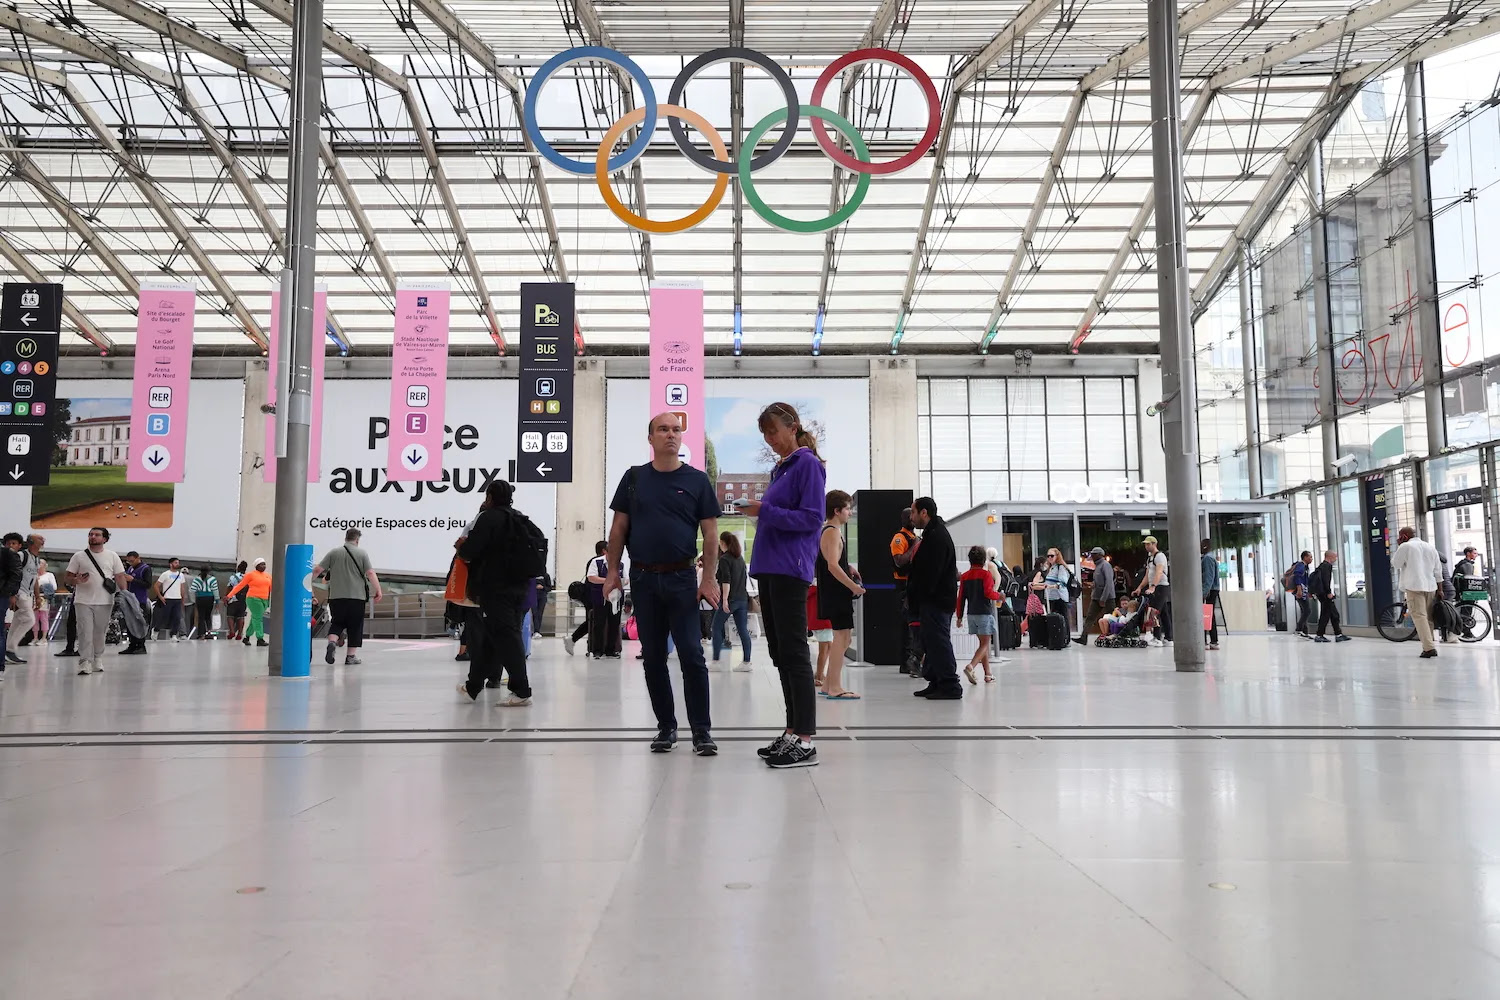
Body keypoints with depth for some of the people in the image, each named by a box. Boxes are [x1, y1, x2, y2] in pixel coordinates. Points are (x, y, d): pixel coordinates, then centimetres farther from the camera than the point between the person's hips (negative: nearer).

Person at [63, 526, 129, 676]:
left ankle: (97, 660, 23)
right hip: (83, 601, -1)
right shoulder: (79, 556, 6)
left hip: (104, 602, 1)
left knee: (99, 633, 10)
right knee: (85, 632, -10)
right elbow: (67, 577, 7)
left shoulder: (112, 556, 8)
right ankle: (85, 662, -12)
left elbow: (120, 576, 6)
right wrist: (77, 581, -15)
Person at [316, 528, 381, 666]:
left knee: (337, 622, 16)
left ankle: (332, 642, -11)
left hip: (336, 597, 2)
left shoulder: (333, 552, 5)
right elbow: (370, 573, -7)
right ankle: (351, 656, 8)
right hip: (357, 596, -2)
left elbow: (318, 570, 1)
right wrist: (378, 590, 0)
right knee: (355, 626, 7)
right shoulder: (362, 553, -1)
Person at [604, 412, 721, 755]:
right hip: (643, 578, 2)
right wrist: (613, 572, 0)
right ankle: (666, 726, 19)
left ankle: (702, 730, 1)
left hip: (682, 579, -2)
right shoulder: (634, 478, 7)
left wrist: (709, 579, -9)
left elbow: (710, 534, 0)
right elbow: (619, 528, 9)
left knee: (692, 656, -6)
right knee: (652, 657, 8)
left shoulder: (697, 480, 2)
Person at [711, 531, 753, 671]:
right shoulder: (740, 558, 15)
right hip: (743, 599, 7)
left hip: (730, 599, -7)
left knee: (717, 628, 4)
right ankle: (746, 661, -1)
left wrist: (725, 600, -21)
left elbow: (726, 581, -17)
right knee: (743, 630, 3)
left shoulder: (724, 559, -8)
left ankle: (716, 660, 3)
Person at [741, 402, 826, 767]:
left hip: (790, 571, -9)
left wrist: (765, 511, -18)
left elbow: (812, 519, -14)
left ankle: (805, 741, -7)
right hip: (768, 569, 9)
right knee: (780, 654, 11)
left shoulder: (808, 464, -7)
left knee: (794, 654, -10)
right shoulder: (779, 469, 18)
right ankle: (792, 731, 17)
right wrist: (757, 510, 8)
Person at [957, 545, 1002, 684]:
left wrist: (959, 616, 9)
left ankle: (988, 674, 16)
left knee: (984, 643, 15)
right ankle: (970, 667, -24)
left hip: (972, 614, 6)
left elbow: (961, 598, 5)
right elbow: (988, 593, -18)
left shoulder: (965, 576, 6)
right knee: (985, 644, -3)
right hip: (985, 613, -6)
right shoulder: (986, 574, -8)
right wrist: (999, 595, 2)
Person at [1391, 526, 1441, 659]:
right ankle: (1430, 646, 14)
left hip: (1414, 587, -7)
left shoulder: (1405, 546, -5)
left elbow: (1395, 564, 2)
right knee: (1428, 617, 13)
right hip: (1430, 586, 7)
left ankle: (1429, 648, -19)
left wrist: (1398, 548, 9)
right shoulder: (1430, 547, 16)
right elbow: (1438, 570, 18)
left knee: (1419, 616, -10)